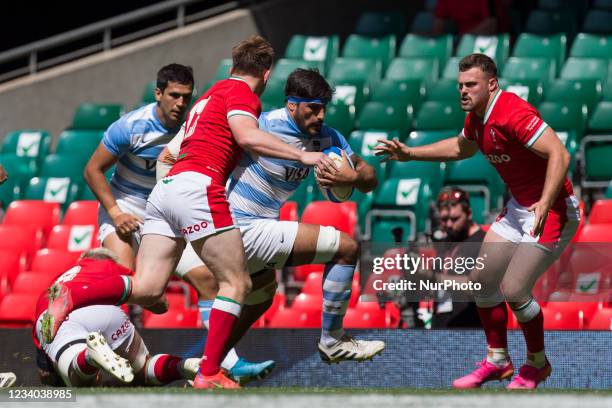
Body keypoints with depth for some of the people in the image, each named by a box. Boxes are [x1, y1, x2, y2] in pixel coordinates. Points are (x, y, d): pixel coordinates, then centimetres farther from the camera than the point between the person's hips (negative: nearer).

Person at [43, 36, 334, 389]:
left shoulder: (213, 92, 30)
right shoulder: (240, 91, 3)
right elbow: (247, 135, -17)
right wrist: (301, 155, -14)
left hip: (165, 188, 8)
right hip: (198, 187, -8)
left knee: (146, 289, -3)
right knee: (237, 283, -2)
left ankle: (70, 297, -20)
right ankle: (210, 374, -9)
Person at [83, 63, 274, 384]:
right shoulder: (131, 126, -18)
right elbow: (93, 170, -10)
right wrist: (115, 212, -18)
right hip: (124, 210, -4)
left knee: (205, 276, -5)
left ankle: (229, 363, 0)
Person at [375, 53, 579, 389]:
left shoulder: (512, 113, -25)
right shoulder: (477, 117, 4)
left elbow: (559, 154, -32)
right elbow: (461, 148, 28)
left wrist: (545, 204, -41)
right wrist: (410, 154, 23)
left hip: (551, 211, -10)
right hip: (518, 207, 10)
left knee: (514, 290, -12)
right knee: (482, 279, 10)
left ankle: (537, 363, 12)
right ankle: (497, 361, 26)